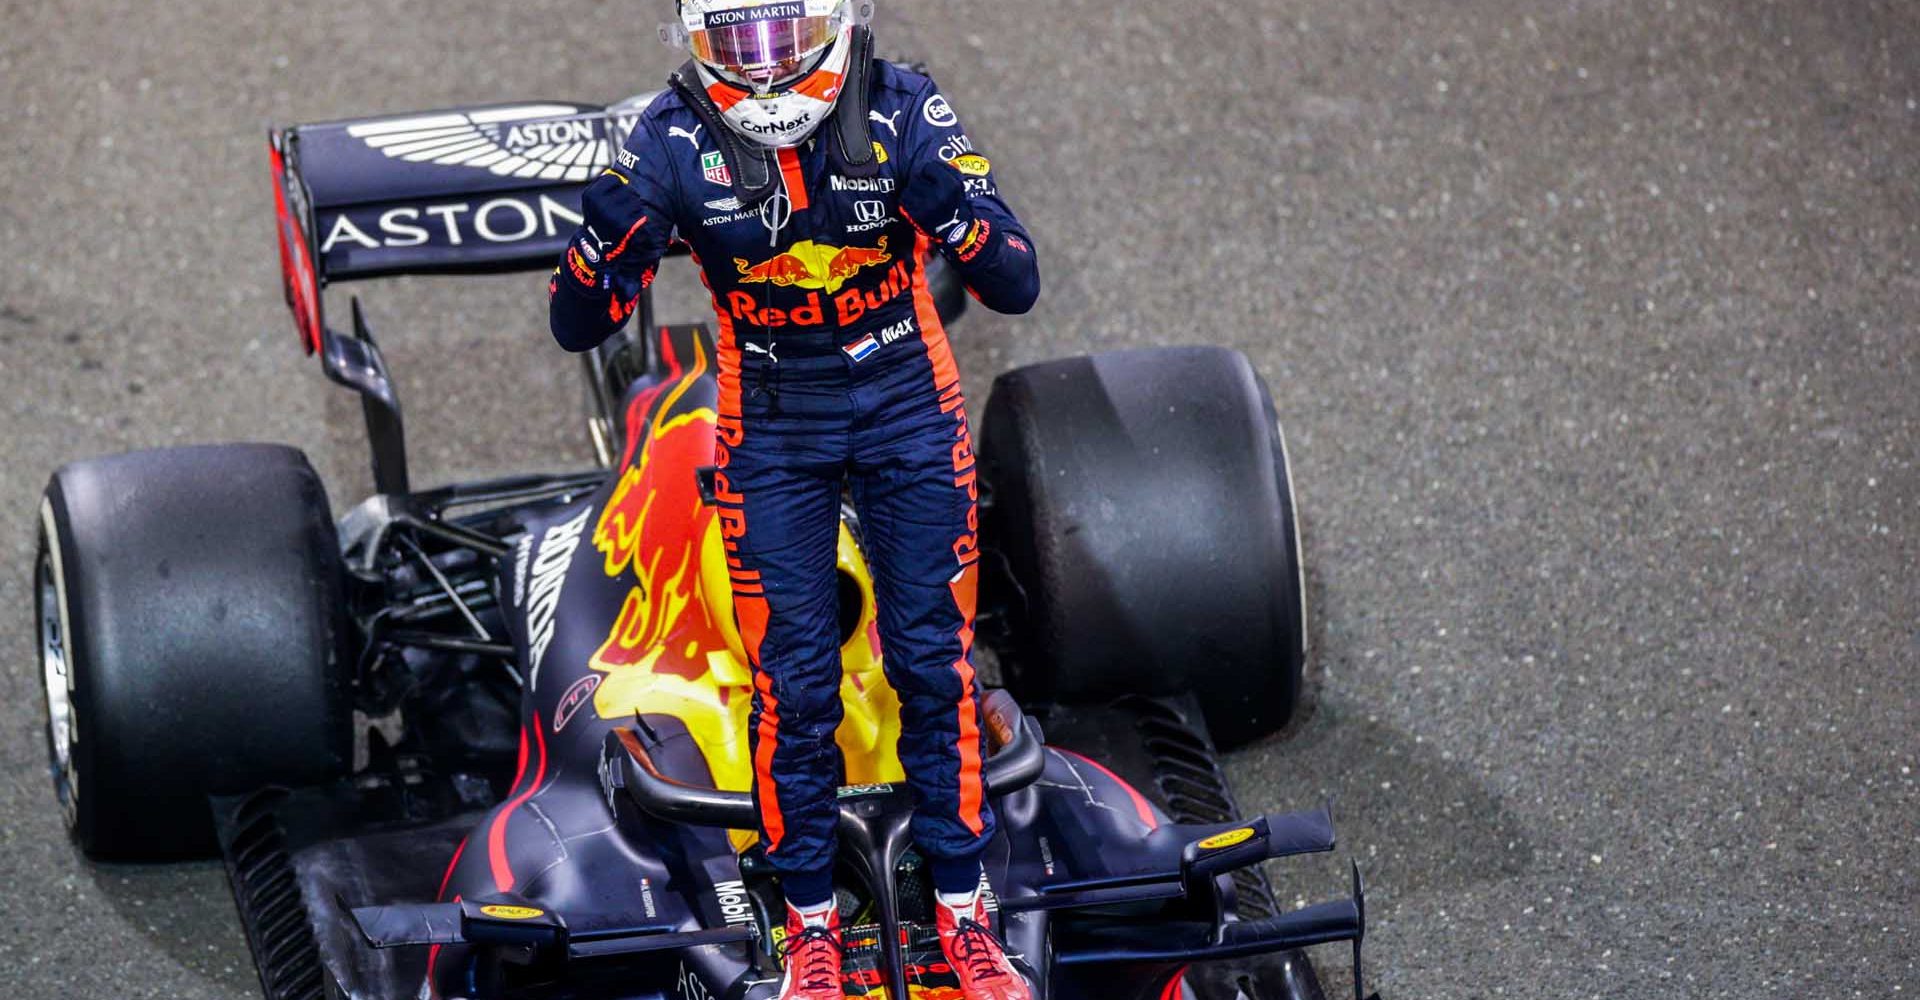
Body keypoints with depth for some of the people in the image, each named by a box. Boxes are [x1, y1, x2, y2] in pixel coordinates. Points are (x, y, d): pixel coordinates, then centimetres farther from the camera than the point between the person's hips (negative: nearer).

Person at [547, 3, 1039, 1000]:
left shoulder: (902, 110, -17)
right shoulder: (674, 140, -16)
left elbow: (1017, 286, -17)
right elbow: (577, 326, -13)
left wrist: (948, 207, -37)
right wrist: (606, 234, -34)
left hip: (907, 405, 0)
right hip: (770, 426, 0)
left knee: (933, 658, 2)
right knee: (793, 680, 0)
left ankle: (962, 911, 15)